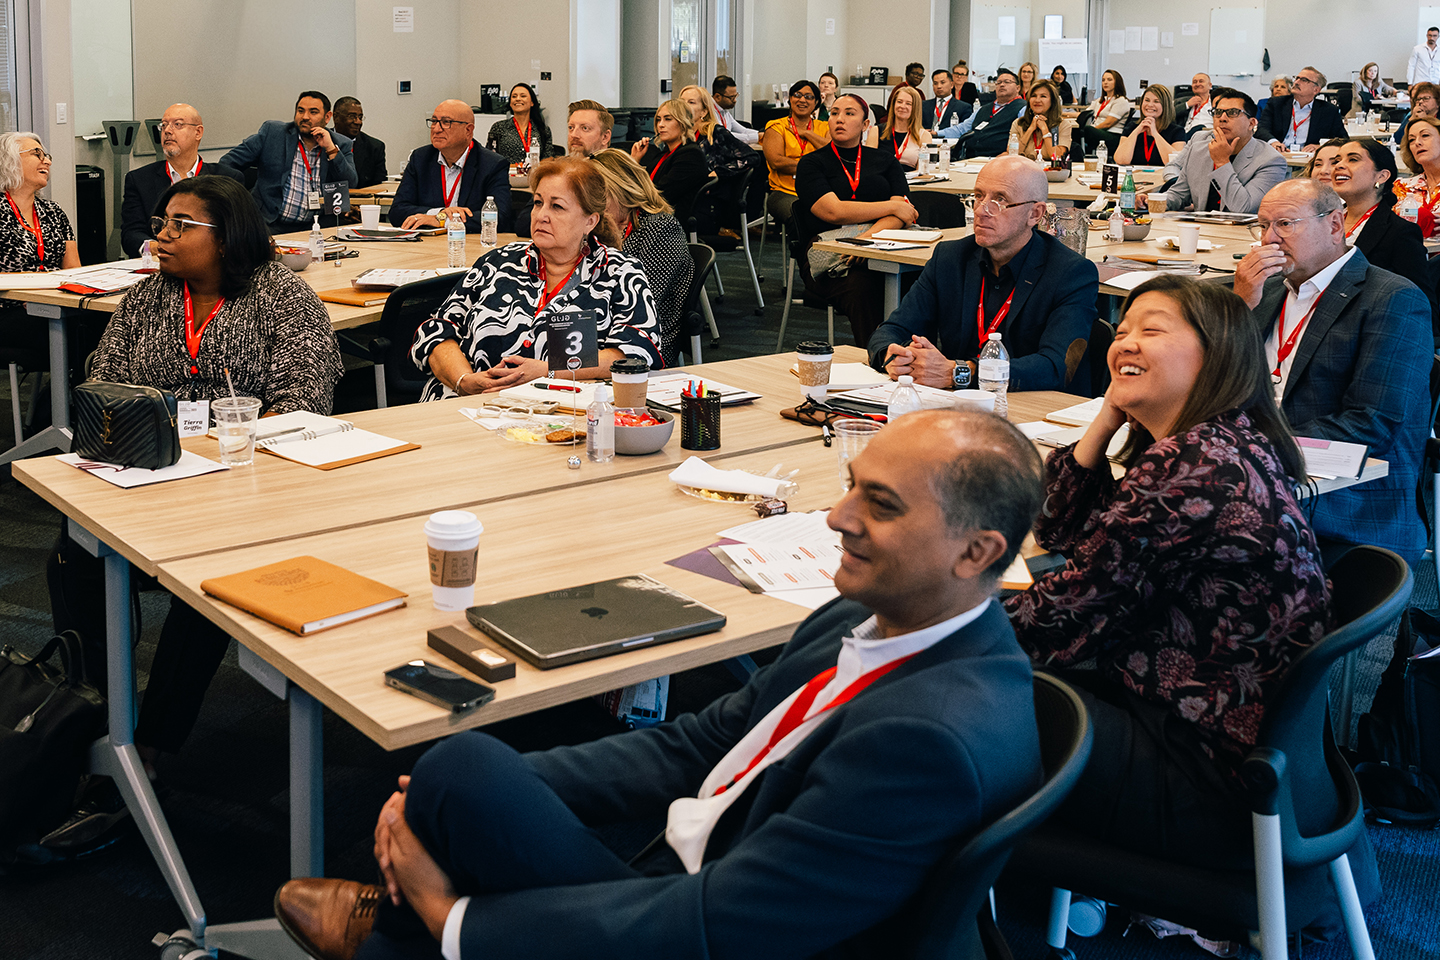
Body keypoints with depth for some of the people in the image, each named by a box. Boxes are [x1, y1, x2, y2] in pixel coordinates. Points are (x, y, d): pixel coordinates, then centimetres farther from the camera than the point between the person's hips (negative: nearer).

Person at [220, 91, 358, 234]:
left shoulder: (341, 145, 8)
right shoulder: (272, 132, 6)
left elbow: (351, 185, -2)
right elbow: (229, 162, 8)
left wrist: (331, 149, -10)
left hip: (312, 228, 2)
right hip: (270, 225, -2)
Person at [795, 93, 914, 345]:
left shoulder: (885, 160, 20)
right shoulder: (811, 164, 12)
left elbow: (901, 214, 5)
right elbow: (833, 211, -6)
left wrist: (868, 236, -15)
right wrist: (892, 206, -1)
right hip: (827, 255, -2)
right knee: (862, 286, -37)